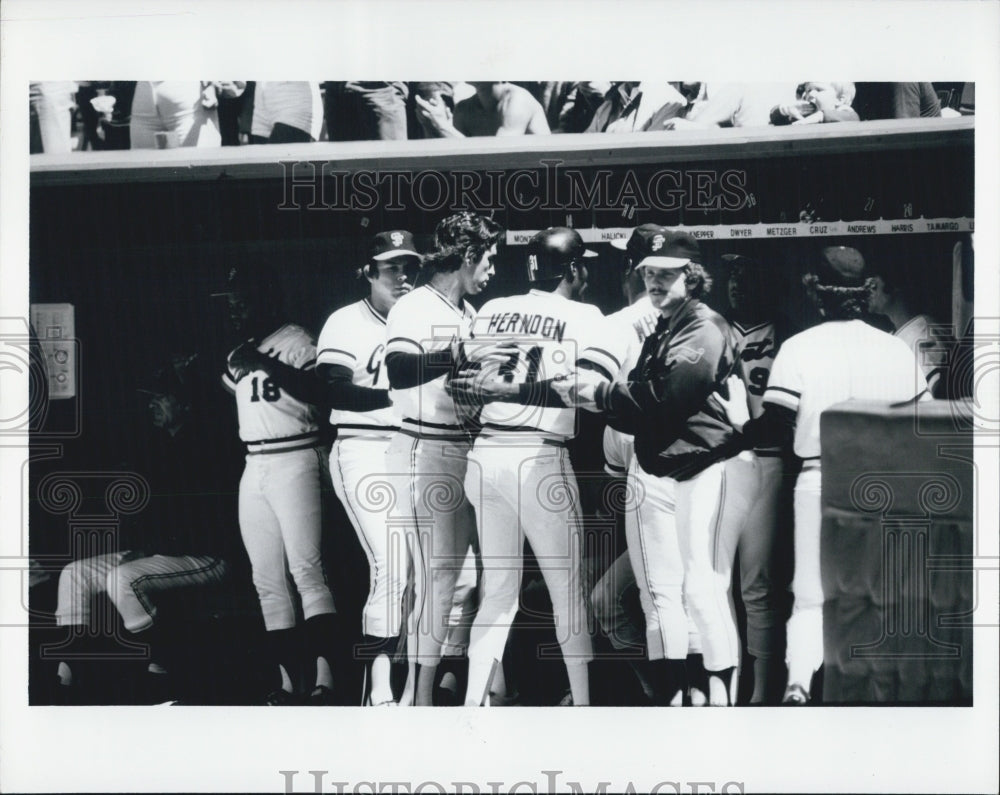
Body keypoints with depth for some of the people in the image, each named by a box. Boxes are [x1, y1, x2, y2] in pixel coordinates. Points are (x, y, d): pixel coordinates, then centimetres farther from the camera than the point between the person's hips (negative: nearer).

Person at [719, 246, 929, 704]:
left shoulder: (799, 348, -6)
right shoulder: (896, 348, 0)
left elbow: (775, 430, -9)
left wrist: (739, 422, 9)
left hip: (818, 482, -1)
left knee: (810, 597, 8)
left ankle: (798, 682, -9)